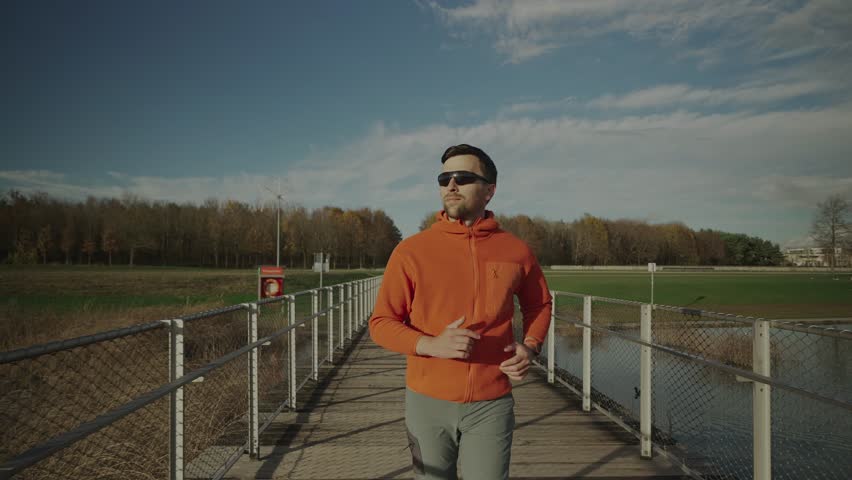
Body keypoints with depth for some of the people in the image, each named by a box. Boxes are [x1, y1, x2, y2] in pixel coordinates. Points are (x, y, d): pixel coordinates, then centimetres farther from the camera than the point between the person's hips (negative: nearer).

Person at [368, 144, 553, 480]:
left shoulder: (515, 251, -2)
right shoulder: (411, 251, -7)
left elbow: (539, 304, 17)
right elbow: (381, 323, -4)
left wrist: (530, 348, -1)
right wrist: (432, 345, -20)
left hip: (491, 405, 1)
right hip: (427, 402, 0)